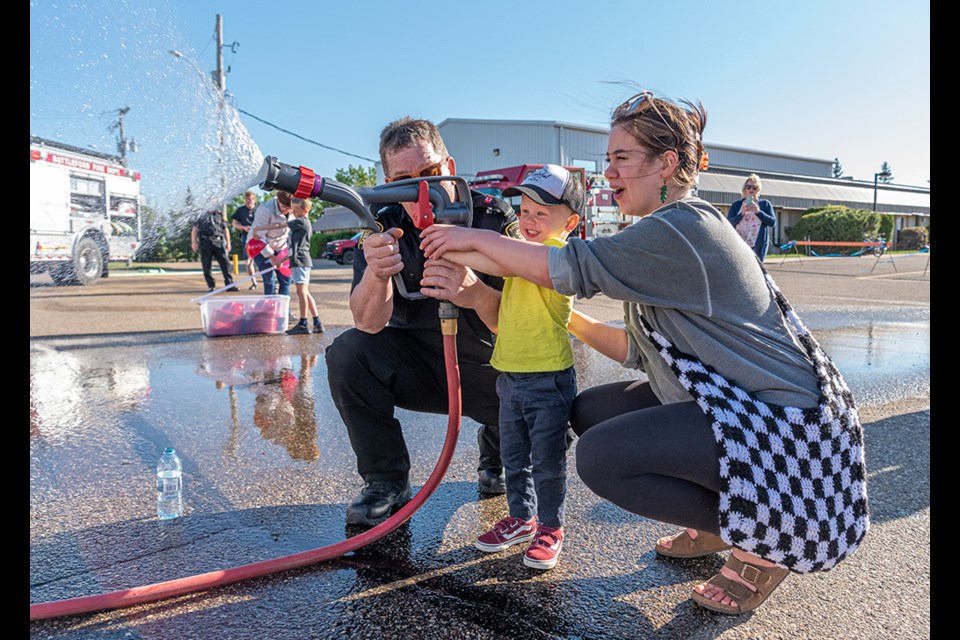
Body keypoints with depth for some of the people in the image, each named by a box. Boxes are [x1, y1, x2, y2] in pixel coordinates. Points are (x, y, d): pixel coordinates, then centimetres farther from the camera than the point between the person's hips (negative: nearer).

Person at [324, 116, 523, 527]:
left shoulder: (495, 219, -16)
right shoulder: (386, 228, -11)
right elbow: (370, 323, -22)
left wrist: (476, 294, -47)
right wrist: (376, 274, -45)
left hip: (487, 369, -1)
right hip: (416, 365, 1)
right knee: (348, 353, -24)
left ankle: (495, 454, 14)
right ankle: (387, 481, -5)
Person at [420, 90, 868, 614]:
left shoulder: (682, 227, -18)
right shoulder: (669, 236, 13)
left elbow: (567, 267, -20)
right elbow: (642, 351, 12)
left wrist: (474, 238, -9)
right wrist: (568, 319, 8)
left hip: (781, 423, -10)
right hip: (735, 406, 10)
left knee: (599, 457, -20)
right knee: (590, 409, 8)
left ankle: (762, 542, -2)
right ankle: (717, 521, 17)